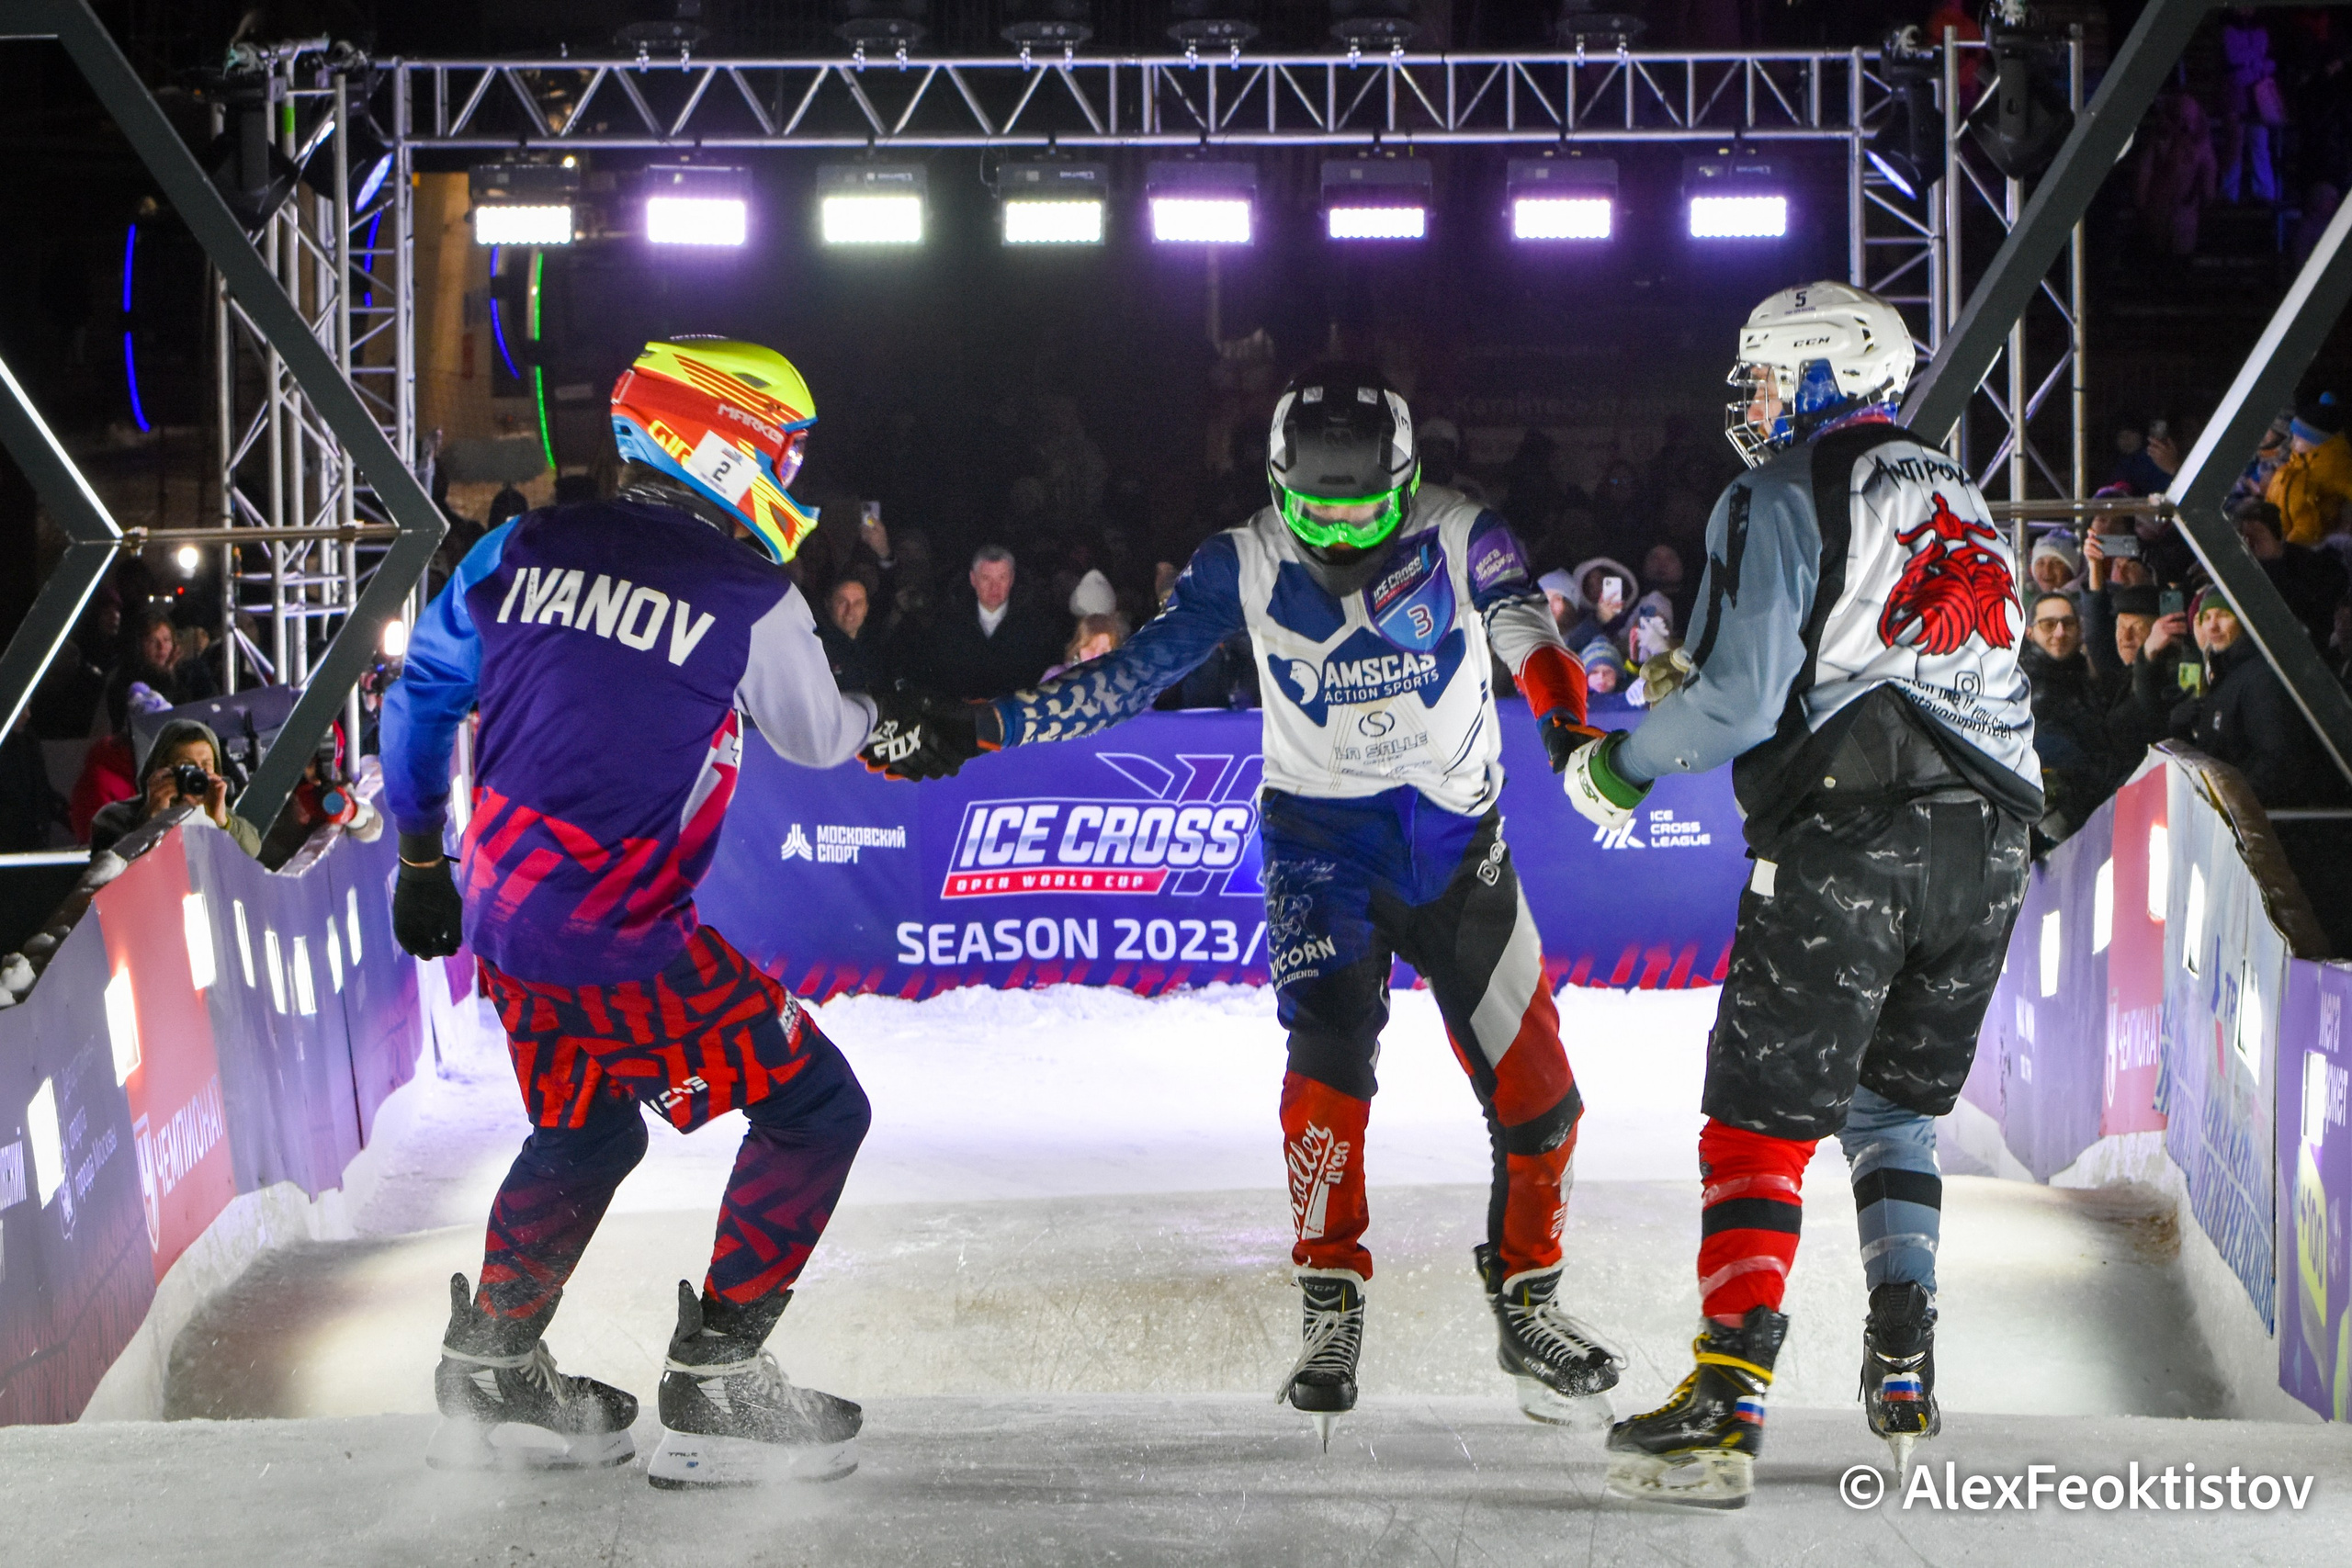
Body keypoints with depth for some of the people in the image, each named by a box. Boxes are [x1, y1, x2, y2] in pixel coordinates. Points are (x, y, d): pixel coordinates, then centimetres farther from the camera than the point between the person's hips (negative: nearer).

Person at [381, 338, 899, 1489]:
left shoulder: (519, 551, 5)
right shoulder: (752, 600, -10)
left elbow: (420, 699, 14)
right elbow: (817, 739, 9)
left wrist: (420, 858, 27)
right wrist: (877, 717, 33)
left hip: (500, 922, 7)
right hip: (626, 945, -7)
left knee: (583, 1134, 29)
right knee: (814, 1110, 7)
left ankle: (490, 1369, 30)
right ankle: (714, 1385, 3)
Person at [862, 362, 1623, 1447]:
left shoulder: (1460, 539, -11)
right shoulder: (1248, 565, -7)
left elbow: (1523, 628, -28)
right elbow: (1133, 675, -5)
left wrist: (1566, 718, -50)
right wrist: (978, 730, -13)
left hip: (1456, 837, 1)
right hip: (1321, 832, -1)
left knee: (1534, 1090, 0)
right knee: (1329, 1050, -22)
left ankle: (1526, 1302, 22)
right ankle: (1330, 1308, -11)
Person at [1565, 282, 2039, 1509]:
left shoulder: (1783, 496, -1)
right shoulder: (1962, 504, 22)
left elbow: (1742, 697, -10)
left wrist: (1622, 767, 4)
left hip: (1847, 835, -7)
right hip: (1990, 841, 7)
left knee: (1762, 1118, -4)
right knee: (1896, 1104, 21)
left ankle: (1727, 1403, -14)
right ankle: (1903, 1371, 11)